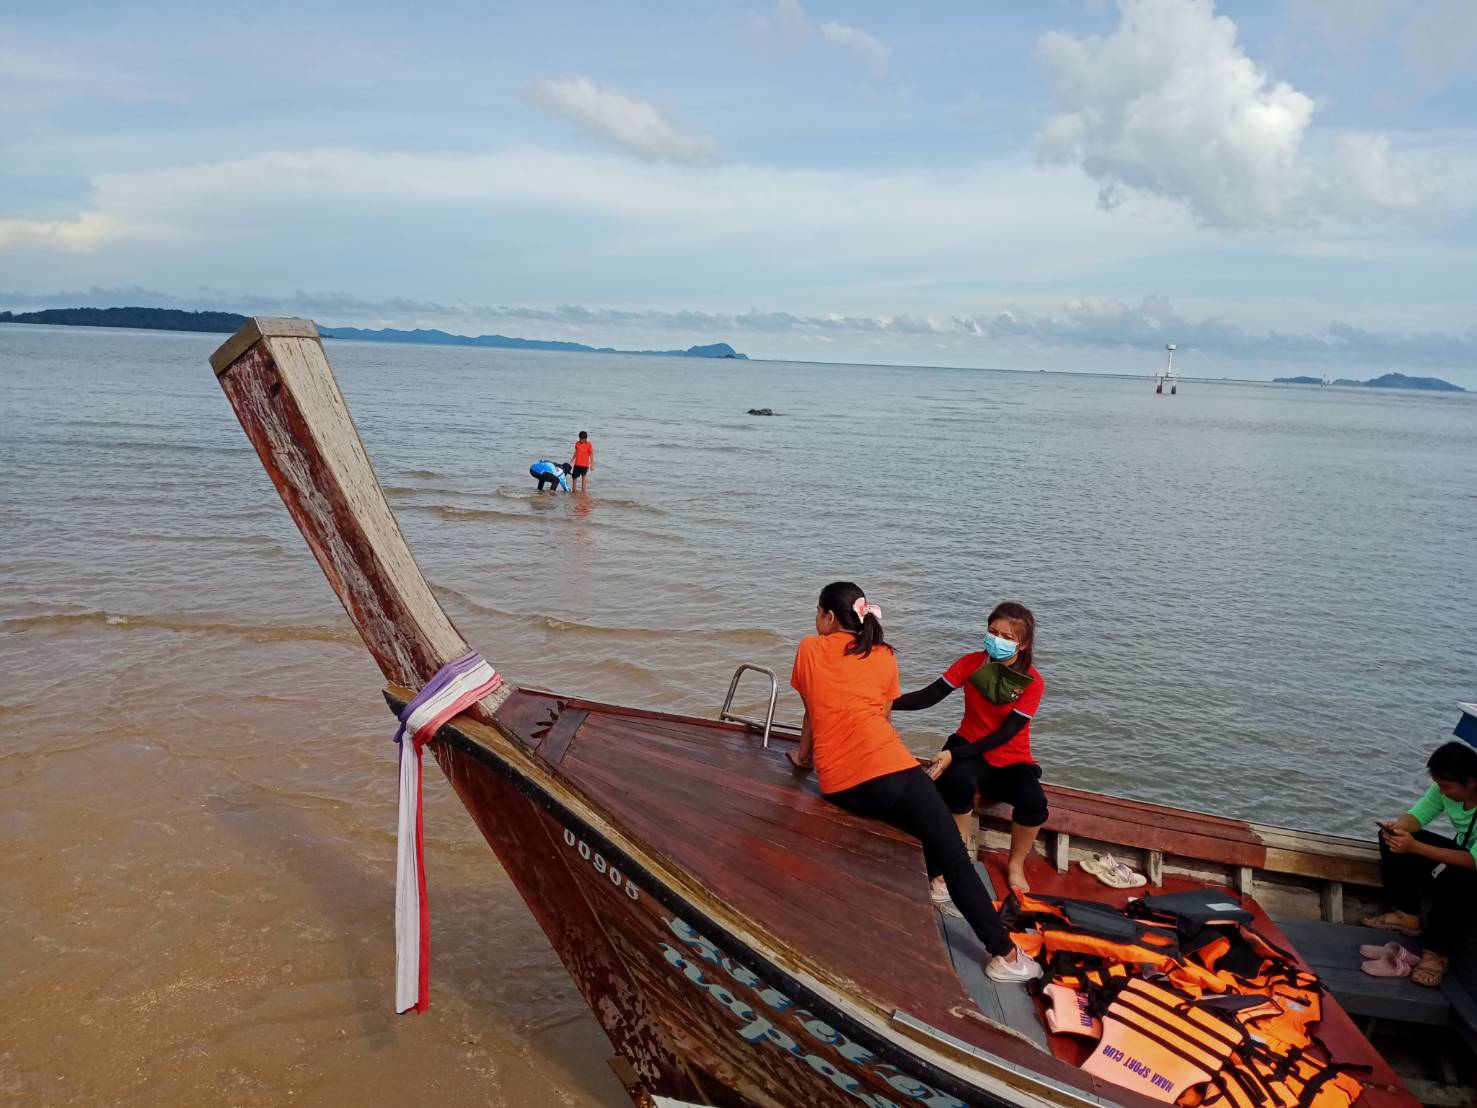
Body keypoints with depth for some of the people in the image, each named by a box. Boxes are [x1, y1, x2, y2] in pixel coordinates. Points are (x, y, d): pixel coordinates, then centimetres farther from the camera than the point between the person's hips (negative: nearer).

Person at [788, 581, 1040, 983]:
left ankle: (932, 879, 34)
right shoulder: (884, 656, 13)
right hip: (888, 772, -3)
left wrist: (803, 756, 37)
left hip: (838, 788, 3)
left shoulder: (809, 649, 12)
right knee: (956, 859, 5)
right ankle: (1004, 953, 4)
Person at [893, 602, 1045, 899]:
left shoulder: (1032, 683, -12)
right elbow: (929, 696, -11)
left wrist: (954, 754, -29)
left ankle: (1015, 865, -1)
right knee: (957, 781, -35)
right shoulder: (972, 662, -5)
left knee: (1034, 801, -31)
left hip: (1010, 759, 0)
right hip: (970, 748, 1)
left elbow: (1004, 735, -17)